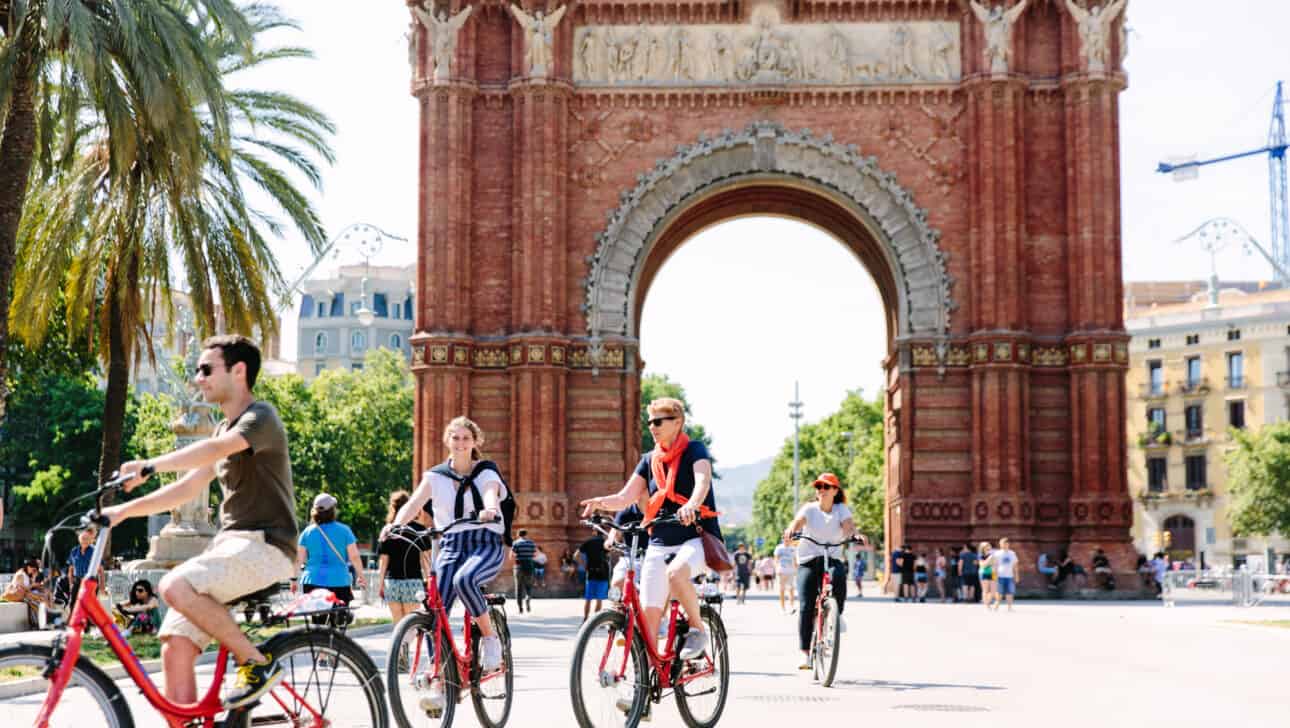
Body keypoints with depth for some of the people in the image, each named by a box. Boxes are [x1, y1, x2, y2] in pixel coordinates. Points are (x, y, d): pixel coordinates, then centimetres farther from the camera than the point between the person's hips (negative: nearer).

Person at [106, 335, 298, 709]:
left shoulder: (261, 417, -7)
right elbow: (187, 488, 19)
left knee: (175, 586, -30)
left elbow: (215, 450, -27)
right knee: (175, 646, -6)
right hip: (229, 544, 8)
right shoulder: (225, 427, 22)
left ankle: (257, 663, -16)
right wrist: (124, 510, 10)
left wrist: (152, 465, -37)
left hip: (265, 545, -8)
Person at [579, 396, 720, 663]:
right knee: (649, 615, -7)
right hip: (660, 543, 5)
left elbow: (703, 481, -23)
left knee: (675, 572, -36)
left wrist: (692, 504, -46)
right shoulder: (650, 460, 12)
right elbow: (625, 497, 3)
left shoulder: (694, 450, -3)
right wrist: (601, 502, -20)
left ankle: (697, 629, -14)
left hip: (697, 538, -5)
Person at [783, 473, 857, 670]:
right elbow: (798, 520, -17)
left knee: (838, 577, -36)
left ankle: (837, 615, -10)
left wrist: (854, 535, -37)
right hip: (809, 560, 0)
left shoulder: (841, 510, 6)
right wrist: (791, 530, -41)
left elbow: (848, 525, -13)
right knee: (806, 606, -11)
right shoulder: (809, 509, 3)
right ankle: (805, 653, -7)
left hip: (834, 558, 0)